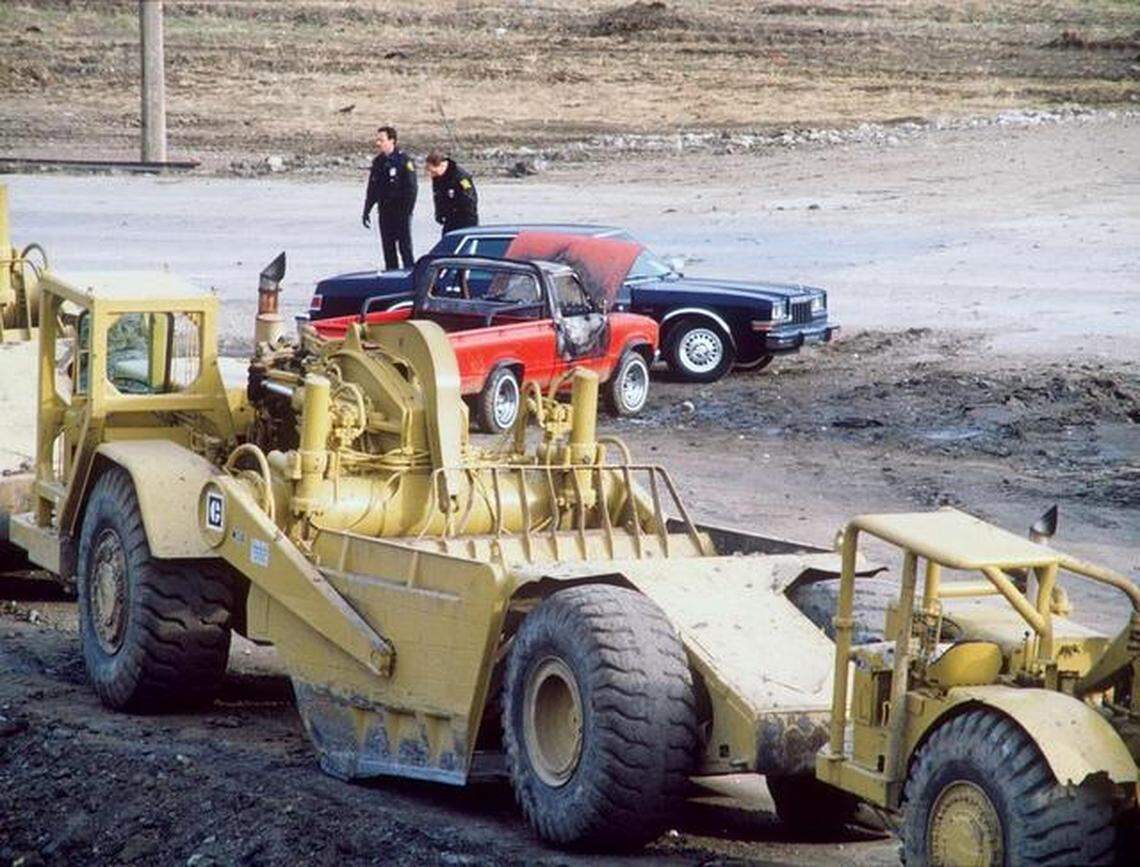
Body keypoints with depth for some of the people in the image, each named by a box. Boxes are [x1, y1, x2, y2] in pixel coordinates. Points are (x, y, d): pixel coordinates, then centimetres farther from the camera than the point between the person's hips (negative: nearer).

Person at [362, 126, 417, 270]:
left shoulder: (404, 161, -9)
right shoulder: (378, 162, 11)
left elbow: (412, 188, -11)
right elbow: (372, 189, 17)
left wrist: (406, 211, -16)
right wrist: (367, 211, 13)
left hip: (401, 211, -7)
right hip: (384, 212, 7)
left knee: (405, 247, -6)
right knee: (388, 247, 9)